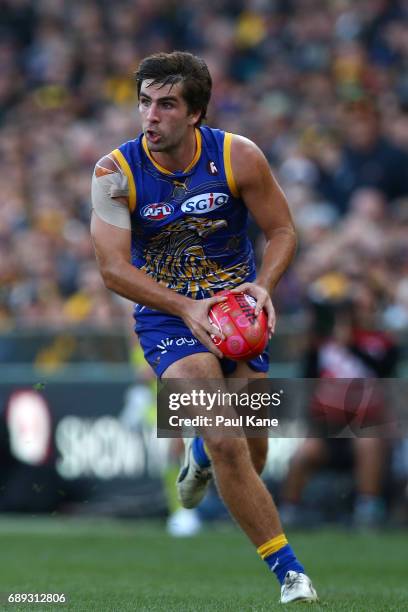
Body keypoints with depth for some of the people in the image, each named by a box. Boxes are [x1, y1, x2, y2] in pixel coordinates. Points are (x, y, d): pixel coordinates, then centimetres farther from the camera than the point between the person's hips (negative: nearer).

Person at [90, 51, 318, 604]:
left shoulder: (238, 157, -11)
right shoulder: (115, 173, -13)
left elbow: (283, 232, 0)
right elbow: (114, 268, -15)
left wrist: (262, 286, -19)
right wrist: (185, 308, -26)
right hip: (165, 314, -2)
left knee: (247, 453, 1)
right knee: (226, 444, -21)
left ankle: (204, 453, 40)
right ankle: (287, 567, -13)